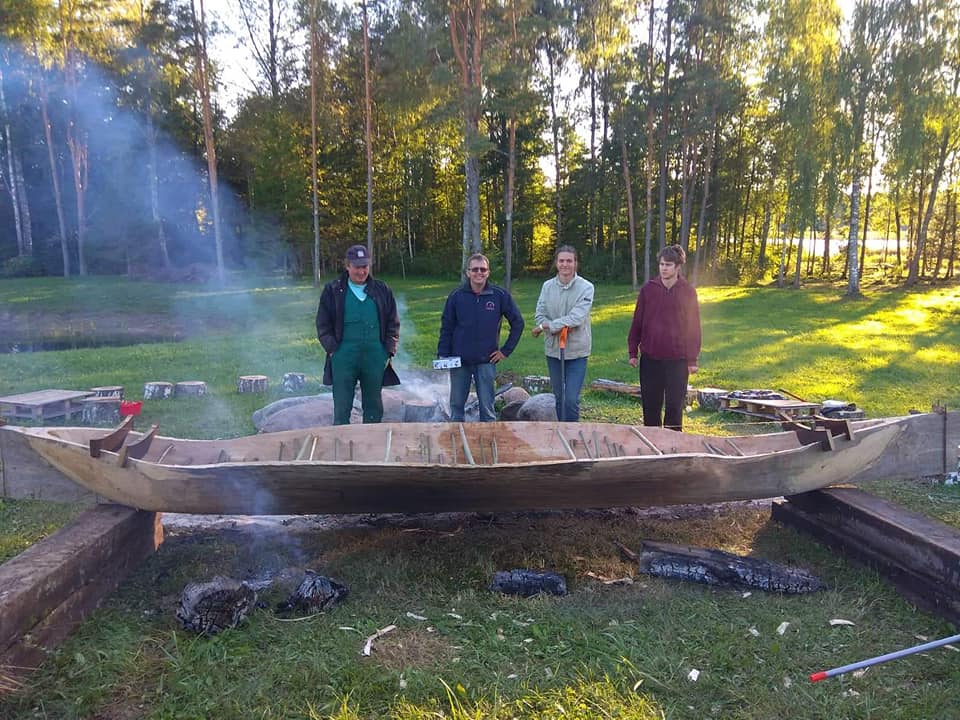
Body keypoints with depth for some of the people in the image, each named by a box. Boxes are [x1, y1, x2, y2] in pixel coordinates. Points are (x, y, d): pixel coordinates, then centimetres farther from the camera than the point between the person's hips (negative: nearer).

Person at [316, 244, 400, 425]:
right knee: (341, 409, 2)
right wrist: (333, 350, -5)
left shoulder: (382, 290, 9)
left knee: (374, 408, 11)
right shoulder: (332, 290, 4)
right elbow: (323, 325, 5)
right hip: (343, 359, -2)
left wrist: (389, 351, 2)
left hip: (375, 358, 2)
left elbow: (393, 324, 12)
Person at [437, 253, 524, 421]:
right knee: (456, 405, 10)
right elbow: (446, 328, 3)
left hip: (486, 361, -1)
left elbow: (518, 323, 4)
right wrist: (443, 355, -4)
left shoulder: (500, 295, -4)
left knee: (487, 407, 5)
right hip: (459, 360, 1)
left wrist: (506, 350, 1)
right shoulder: (457, 296, -1)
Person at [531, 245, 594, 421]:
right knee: (558, 398, 14)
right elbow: (539, 316, -1)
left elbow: (577, 317, -19)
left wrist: (546, 326, -16)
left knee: (571, 400, -9)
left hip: (576, 350, -3)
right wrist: (558, 328, -20)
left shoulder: (586, 287, -8)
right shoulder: (547, 286, 4)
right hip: (553, 349, 4)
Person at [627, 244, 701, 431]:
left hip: (677, 359, -1)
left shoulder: (688, 291, -1)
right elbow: (637, 322, 6)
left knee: (675, 405, 3)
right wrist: (632, 351, 6)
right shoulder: (648, 288, 2)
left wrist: (692, 359, 0)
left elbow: (694, 326, 1)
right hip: (650, 358, 2)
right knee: (650, 405, 9)